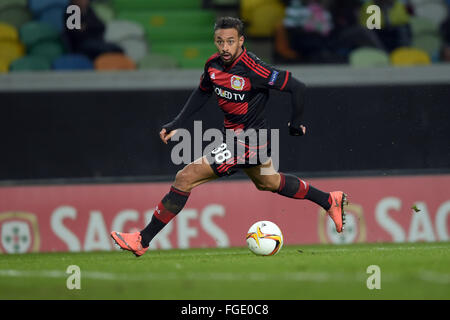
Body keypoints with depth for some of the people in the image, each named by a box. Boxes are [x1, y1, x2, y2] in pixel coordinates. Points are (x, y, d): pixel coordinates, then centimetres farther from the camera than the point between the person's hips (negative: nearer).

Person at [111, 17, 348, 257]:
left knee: (185, 178, -13)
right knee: (267, 182, 31)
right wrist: (176, 124, 9)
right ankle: (330, 201, 47)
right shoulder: (213, 65, -3)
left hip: (246, 142, -9)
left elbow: (297, 87, -20)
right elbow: (202, 93, 17)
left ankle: (142, 240, -7)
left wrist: (295, 124, -7)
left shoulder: (252, 69, -26)